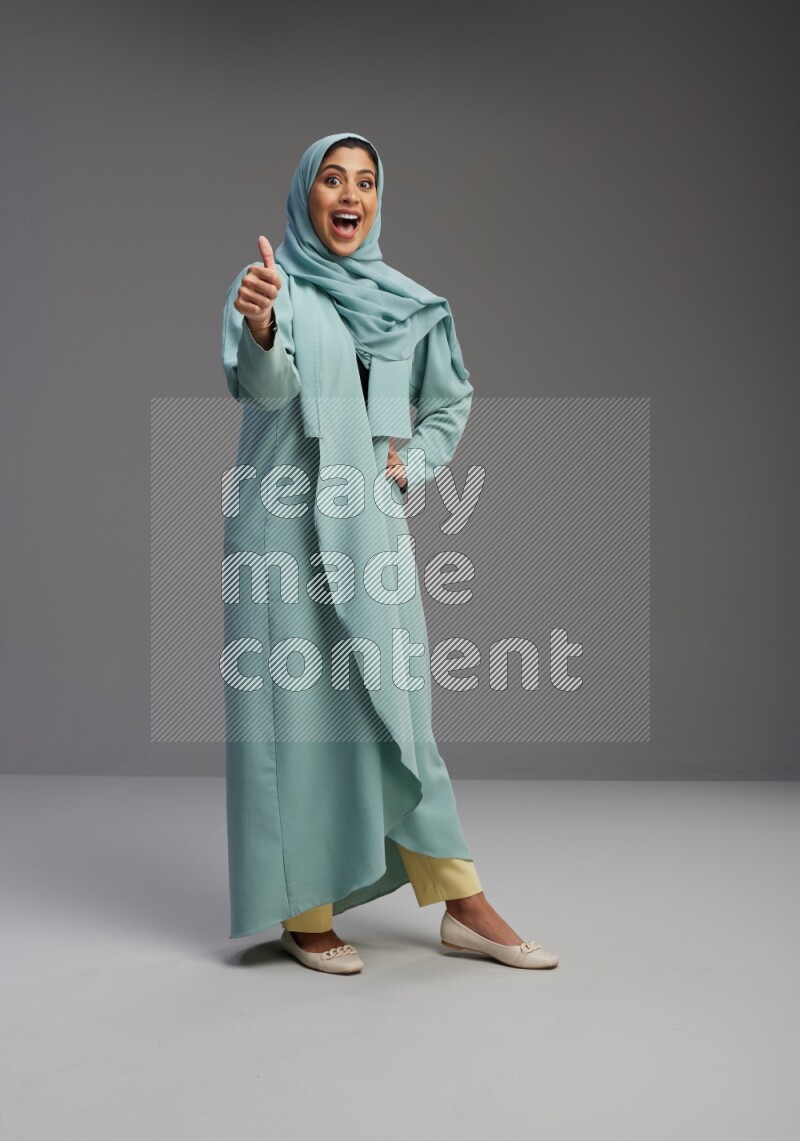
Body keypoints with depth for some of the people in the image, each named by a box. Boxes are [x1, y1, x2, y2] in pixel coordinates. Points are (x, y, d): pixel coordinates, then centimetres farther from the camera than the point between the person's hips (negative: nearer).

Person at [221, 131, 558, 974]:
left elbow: (451, 401, 25)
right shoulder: (273, 286, -2)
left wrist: (416, 461, 7)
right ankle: (303, 914, 10)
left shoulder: (406, 301, 12)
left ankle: (464, 906, 11)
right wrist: (260, 329, -42)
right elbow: (261, 386, -21)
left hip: (372, 526, 4)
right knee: (297, 707, -2)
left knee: (395, 708, 6)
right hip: (287, 525, -4)